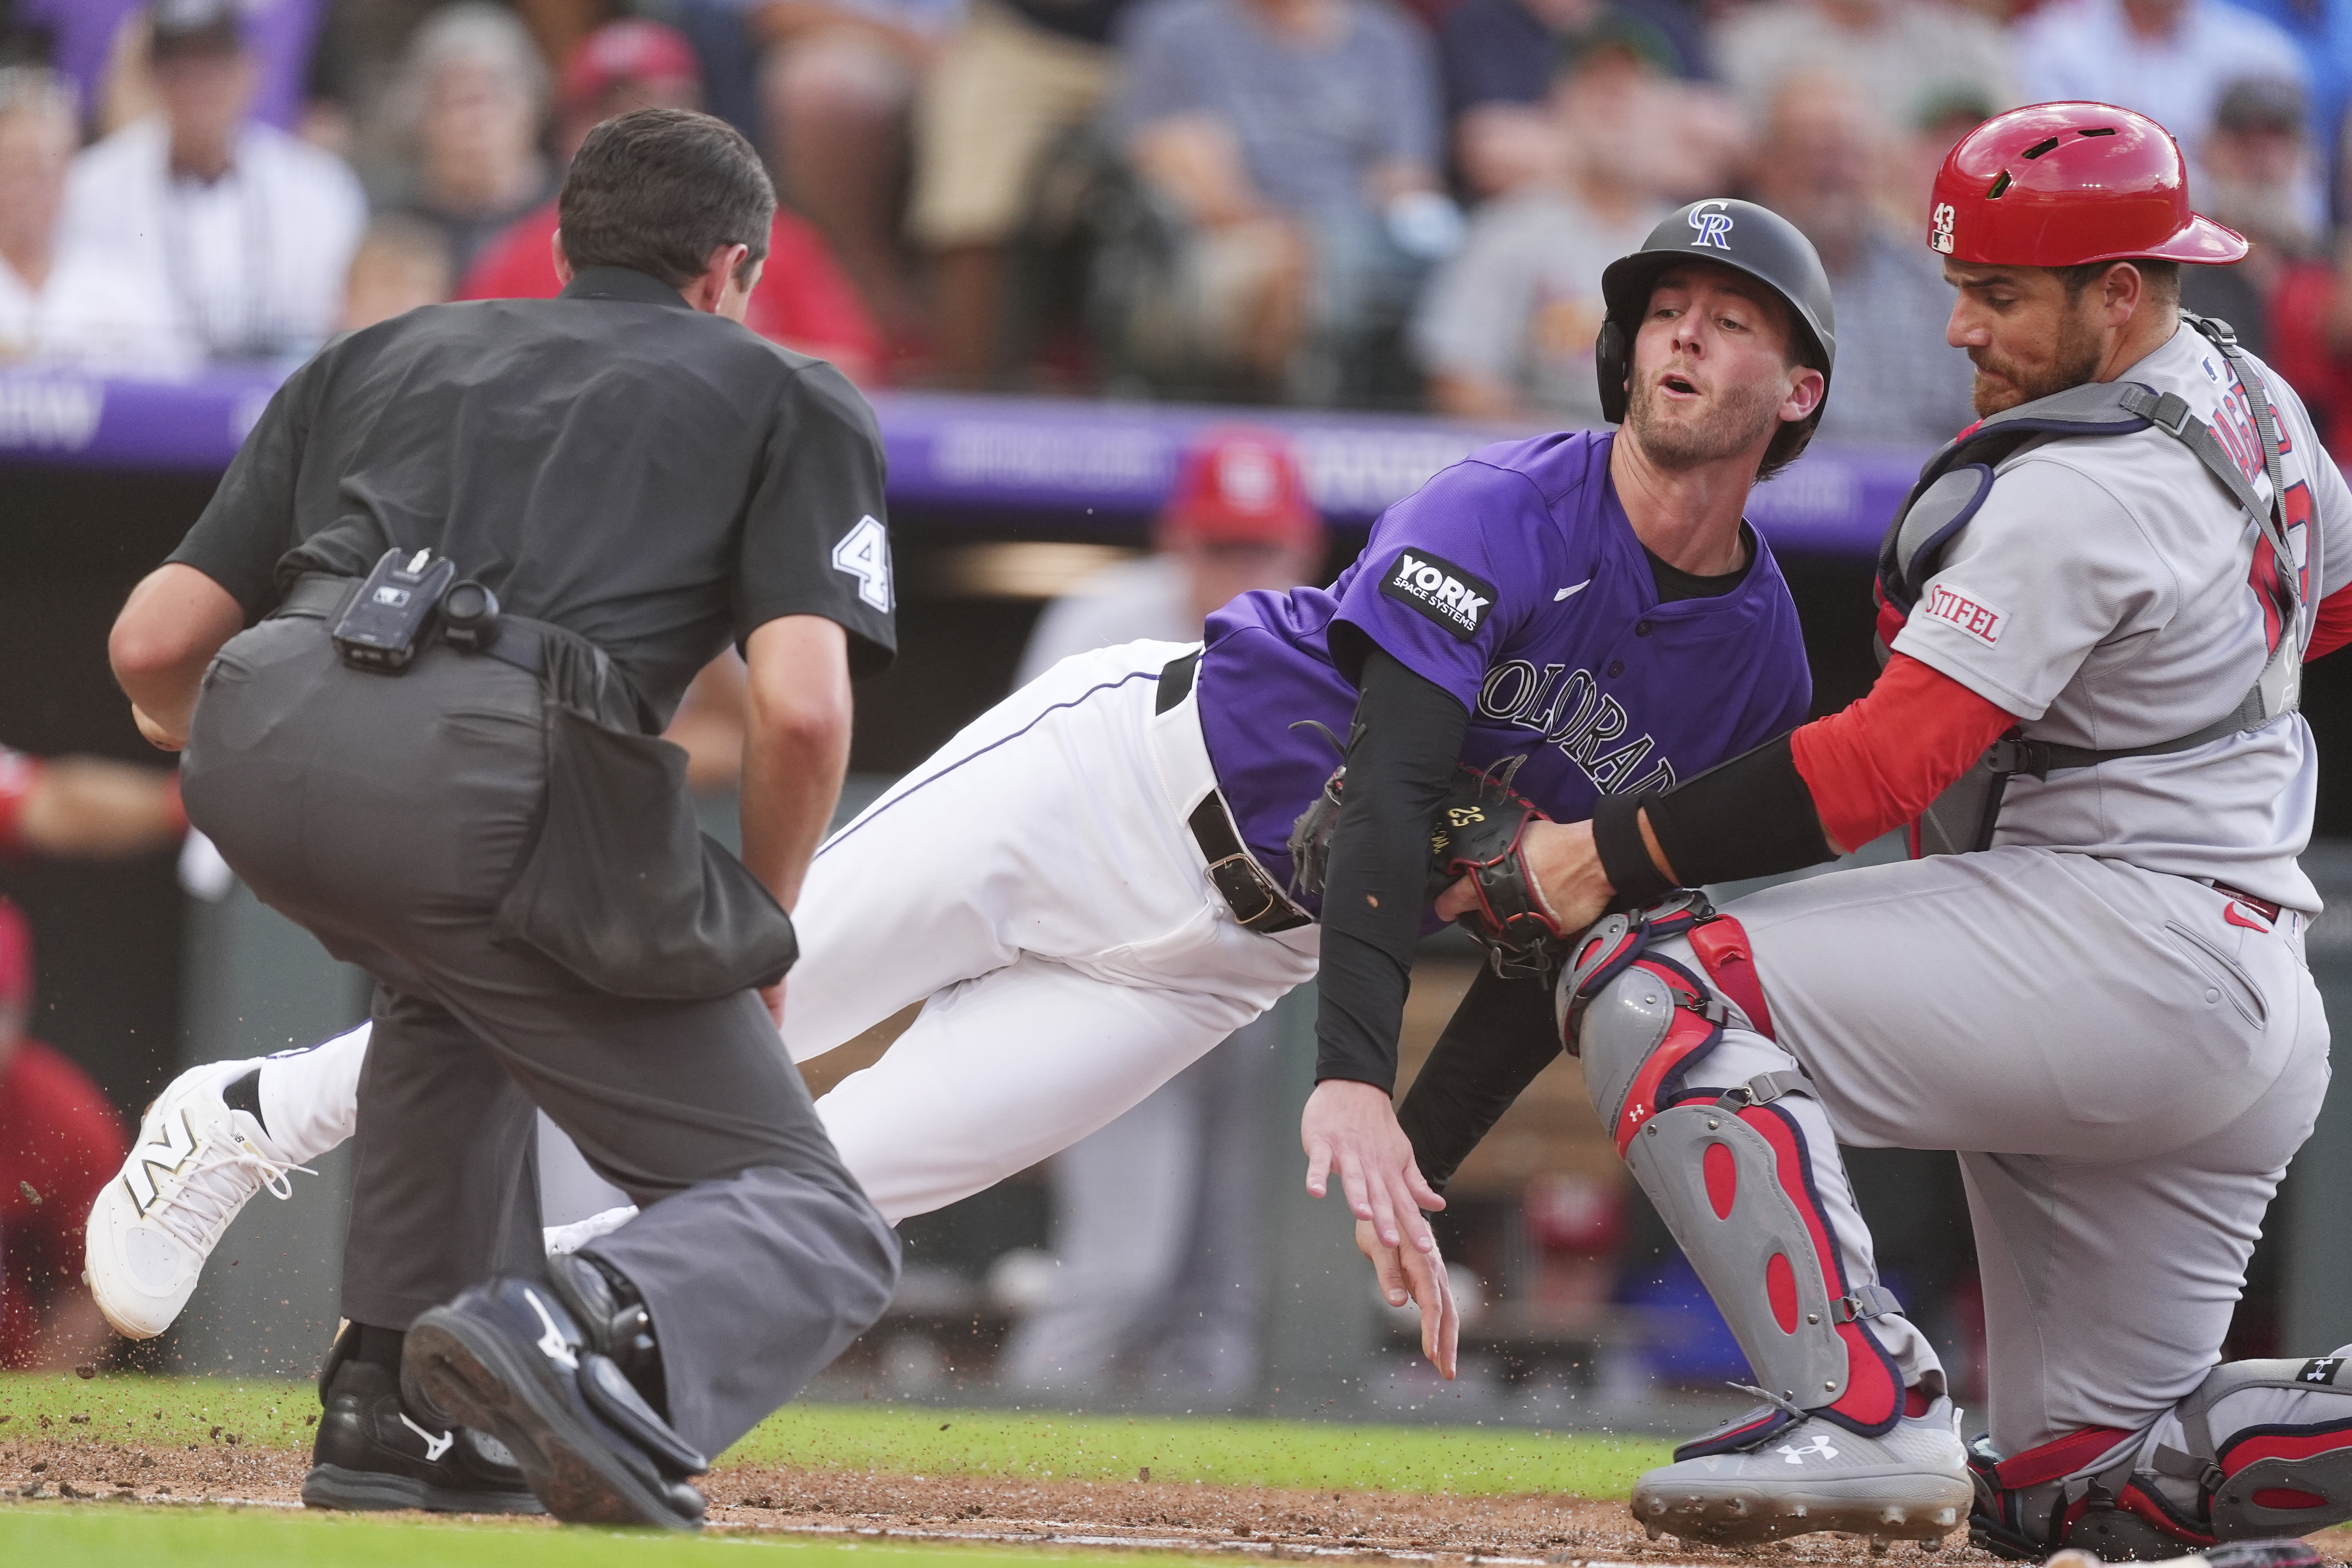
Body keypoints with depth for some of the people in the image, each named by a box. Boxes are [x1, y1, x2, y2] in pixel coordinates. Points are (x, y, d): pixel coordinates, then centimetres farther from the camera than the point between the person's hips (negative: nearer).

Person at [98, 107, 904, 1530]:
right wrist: (759, 943, 19)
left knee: (452, 976, 39)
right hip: (496, 778, -5)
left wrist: (197, 734, 48)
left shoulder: (378, 357, 33)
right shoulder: (788, 397, 23)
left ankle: (394, 1409, 28)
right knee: (820, 1234, 2)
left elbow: (153, 646, 25)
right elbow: (802, 707, 4)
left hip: (258, 741, 5)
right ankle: (588, 1333, -31)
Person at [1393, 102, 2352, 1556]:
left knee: (1657, 984, -17)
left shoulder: (2074, 491, -16)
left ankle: (1861, 1409, -26)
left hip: (2131, 937, -10)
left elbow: (1889, 762, -21)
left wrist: (1606, 858, -18)